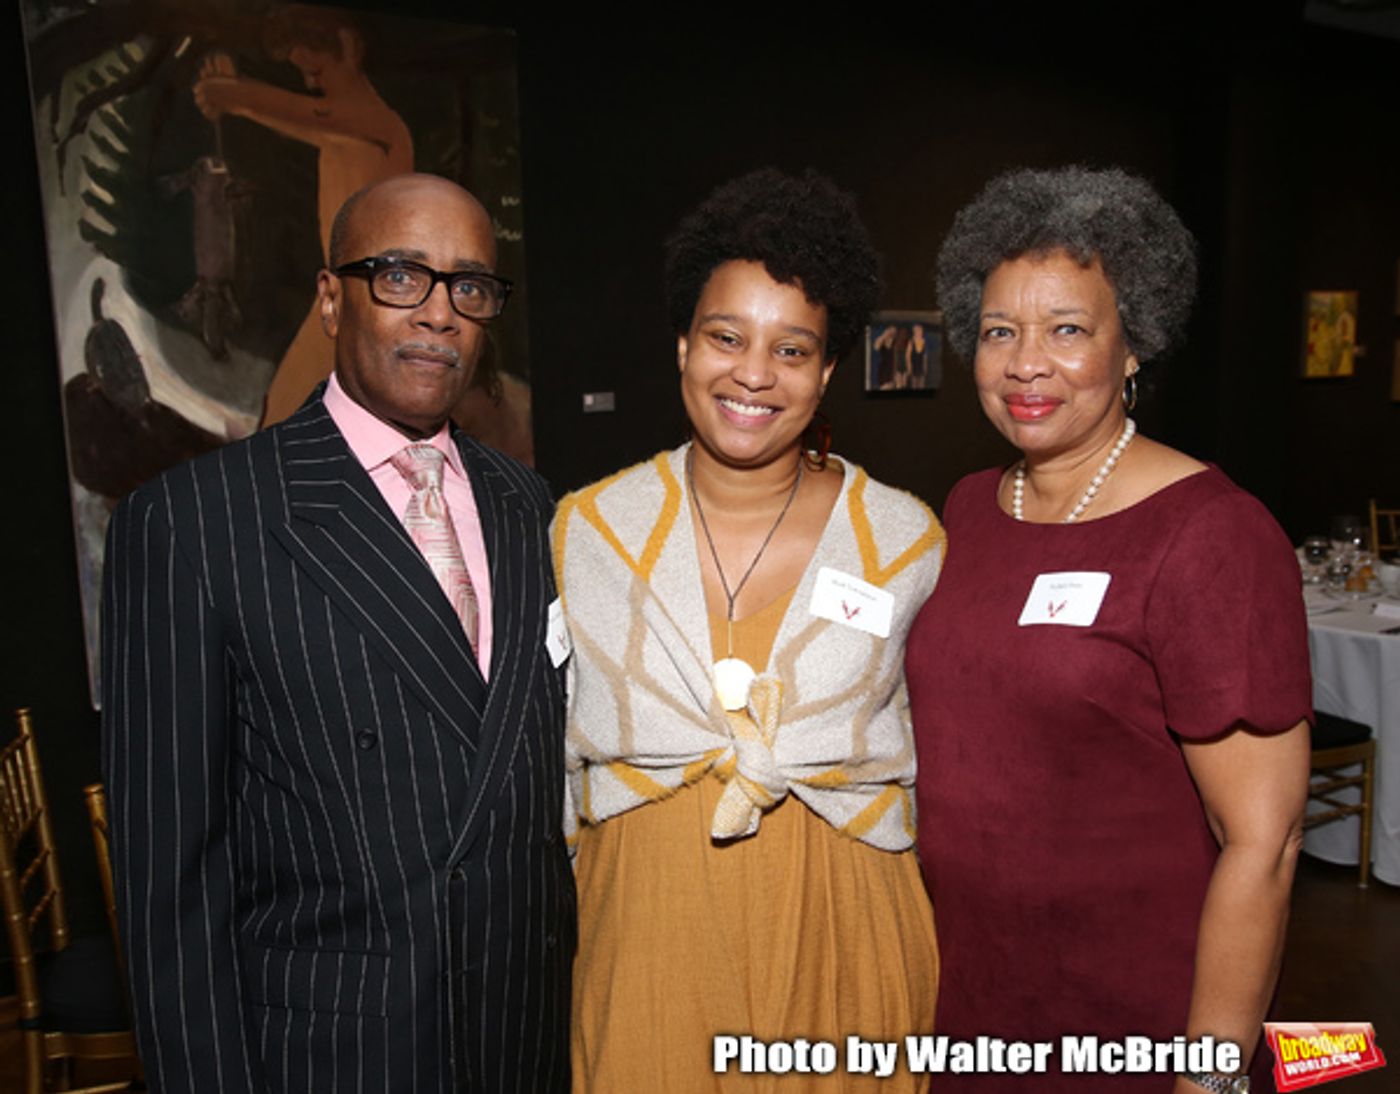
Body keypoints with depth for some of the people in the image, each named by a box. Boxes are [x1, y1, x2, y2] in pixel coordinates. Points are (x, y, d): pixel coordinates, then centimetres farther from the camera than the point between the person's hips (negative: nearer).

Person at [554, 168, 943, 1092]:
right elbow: (554, 751, 4)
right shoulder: (583, 529, -5)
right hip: (643, 941, 1)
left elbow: (933, 755, 5)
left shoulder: (907, 540, -7)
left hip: (841, 941, 0)